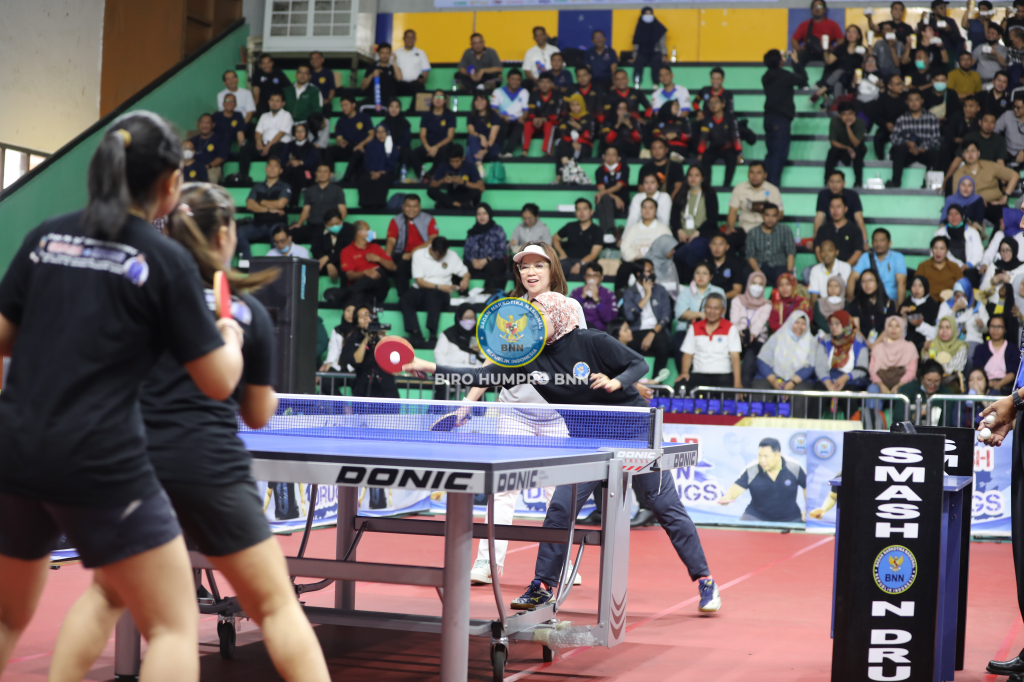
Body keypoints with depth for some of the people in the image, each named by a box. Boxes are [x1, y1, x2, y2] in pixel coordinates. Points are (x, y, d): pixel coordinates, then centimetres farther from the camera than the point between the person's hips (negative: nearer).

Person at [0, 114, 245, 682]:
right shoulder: (167, 261, -4)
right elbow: (218, 383, -2)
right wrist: (231, 337, 19)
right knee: (173, 628, 3)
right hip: (101, 464, -6)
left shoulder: (46, 236, 8)